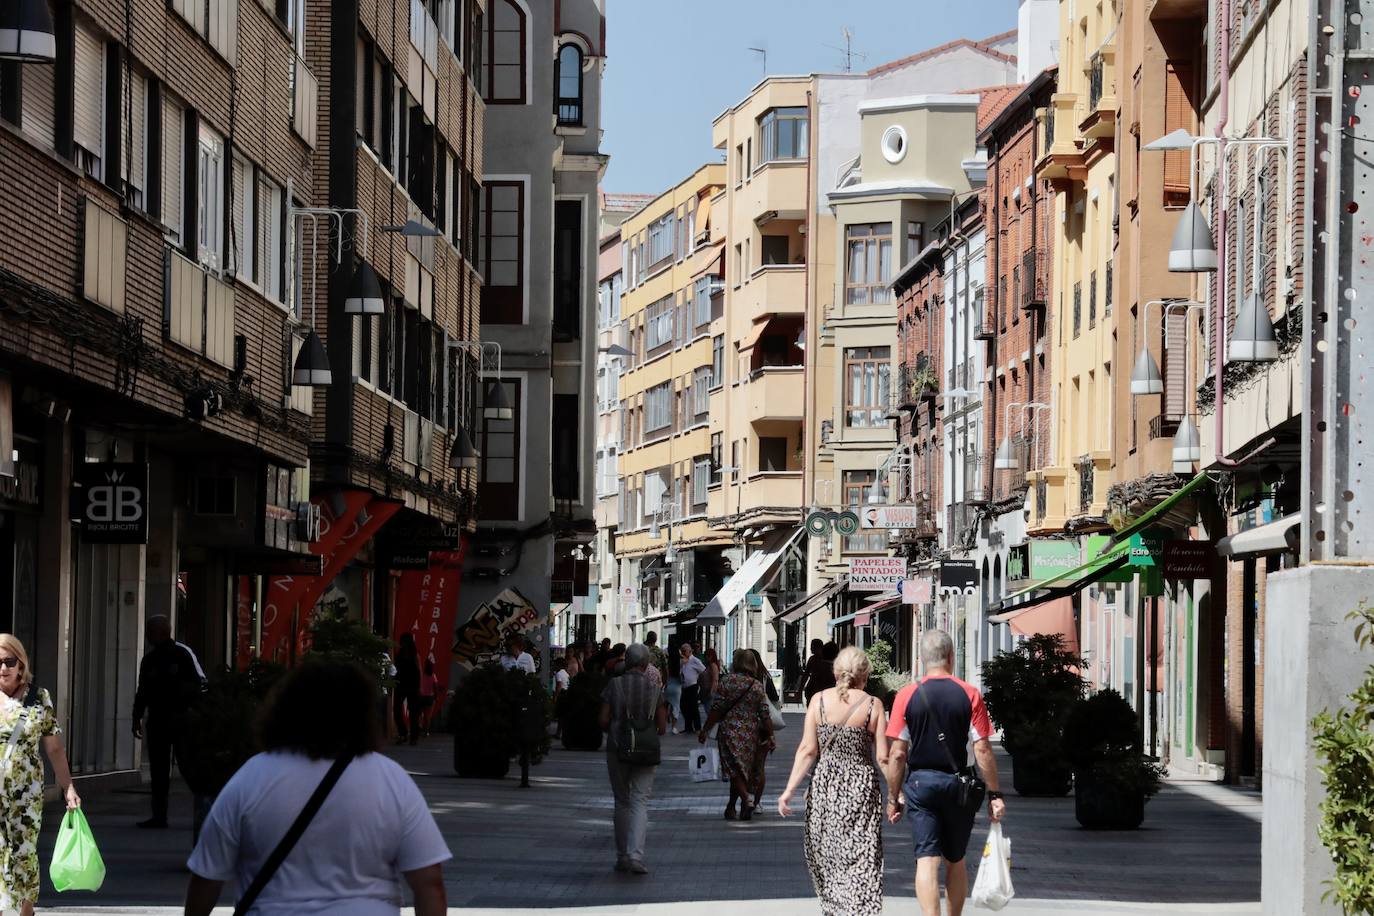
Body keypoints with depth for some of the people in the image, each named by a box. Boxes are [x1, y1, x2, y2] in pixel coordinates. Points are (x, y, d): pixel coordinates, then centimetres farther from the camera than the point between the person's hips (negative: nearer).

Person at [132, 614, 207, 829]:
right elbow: (142, 691, 20)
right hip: (157, 720, 6)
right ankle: (159, 816, 9)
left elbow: (201, 683, -6)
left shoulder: (183, 654, -4)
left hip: (181, 720, -5)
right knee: (158, 770, 5)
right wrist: (137, 718, 16)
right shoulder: (149, 660, 13)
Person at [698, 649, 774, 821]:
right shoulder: (757, 685, 3)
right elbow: (765, 714, 0)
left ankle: (746, 800, -25)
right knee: (745, 768, 14)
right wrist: (770, 737, 6)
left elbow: (717, 709, -8)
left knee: (734, 769, -3)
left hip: (730, 731, -4)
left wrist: (704, 730, -2)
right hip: (751, 733, 4)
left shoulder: (727, 681, -6)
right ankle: (731, 807, 24)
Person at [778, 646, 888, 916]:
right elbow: (883, 757, -5)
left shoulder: (819, 700, -1)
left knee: (826, 856, 16)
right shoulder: (873, 705, -4)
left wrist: (790, 790, -1)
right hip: (862, 786, -1)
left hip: (825, 784, 1)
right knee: (861, 858, 1)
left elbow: (808, 750, -4)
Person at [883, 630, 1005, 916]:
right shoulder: (970, 695, -4)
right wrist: (994, 794, 0)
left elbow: (897, 754, -4)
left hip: (920, 782, -1)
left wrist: (893, 798, 4)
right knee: (956, 860, 15)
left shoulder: (906, 696, -3)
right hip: (959, 784, 1)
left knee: (927, 860, -4)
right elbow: (983, 750, -6)